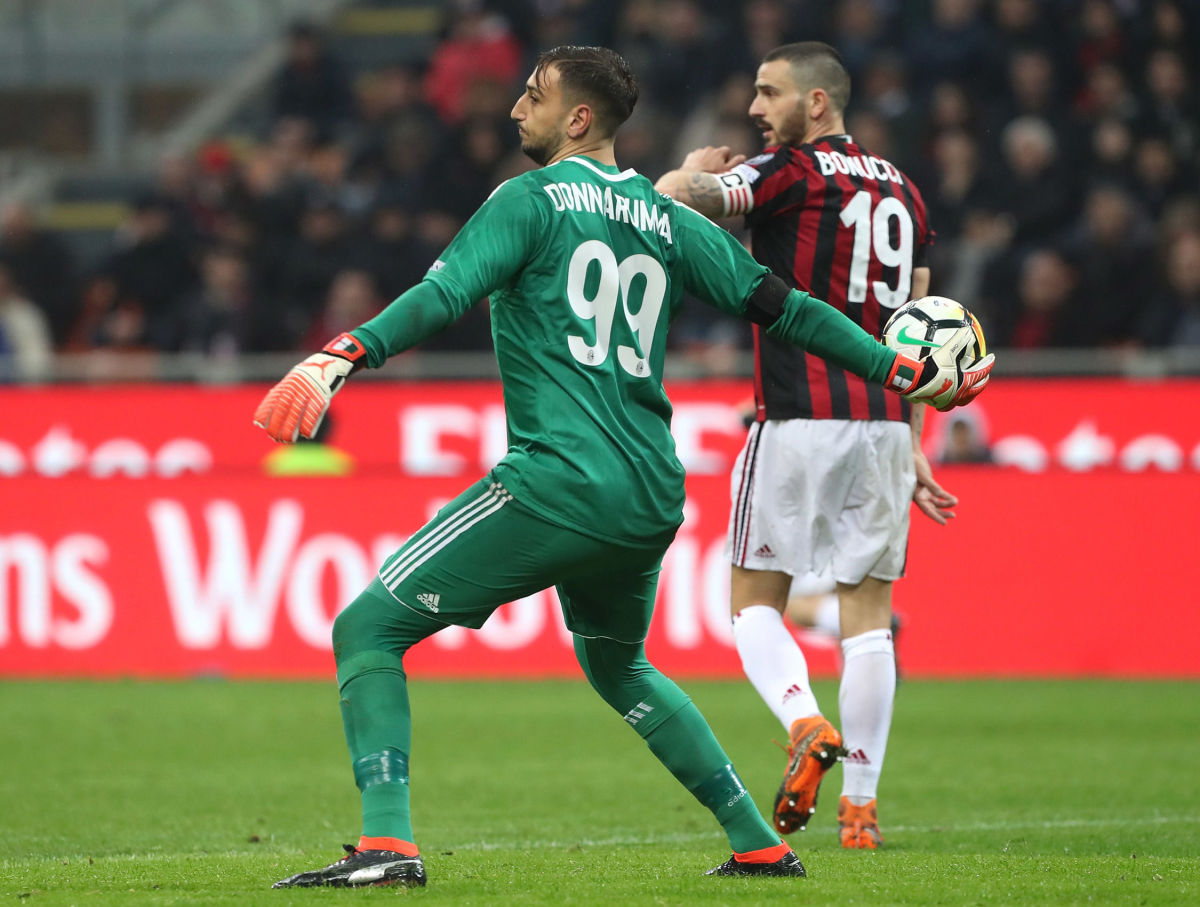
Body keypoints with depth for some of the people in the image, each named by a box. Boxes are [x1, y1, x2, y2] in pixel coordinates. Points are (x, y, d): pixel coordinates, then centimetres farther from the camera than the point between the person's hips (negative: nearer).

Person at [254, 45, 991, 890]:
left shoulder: (531, 200, 0)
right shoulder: (668, 219, 16)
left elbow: (443, 296, -15)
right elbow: (782, 306, 16)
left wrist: (338, 360, -25)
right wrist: (909, 373, 23)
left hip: (557, 484, -7)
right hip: (652, 497, 7)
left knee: (368, 628, -3)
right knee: (617, 664, 31)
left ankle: (387, 842, -19)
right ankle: (758, 842, 28)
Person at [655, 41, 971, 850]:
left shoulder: (792, 173, -5)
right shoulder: (901, 190, 14)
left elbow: (672, 199, -15)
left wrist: (696, 171, 9)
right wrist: (913, 445, 20)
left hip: (800, 420, -5)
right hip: (885, 422, 5)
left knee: (755, 601, 7)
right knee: (868, 616, 7)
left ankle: (807, 725, -18)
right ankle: (860, 806, 3)